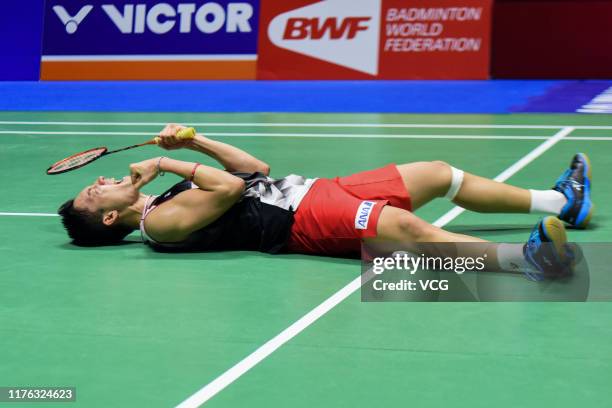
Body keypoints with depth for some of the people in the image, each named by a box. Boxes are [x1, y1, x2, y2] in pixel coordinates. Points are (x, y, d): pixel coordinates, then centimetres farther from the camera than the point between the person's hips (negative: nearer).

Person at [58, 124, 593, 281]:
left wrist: (192, 141, 17)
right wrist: (168, 163, -7)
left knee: (439, 173, 8)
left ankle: (563, 203, 14)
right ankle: (527, 258, -49)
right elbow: (231, 189, -20)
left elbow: (255, 169, 24)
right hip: (303, 220, -9)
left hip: (315, 190, 9)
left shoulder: (170, 197, 22)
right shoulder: (158, 222, -6)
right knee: (408, 227, -36)